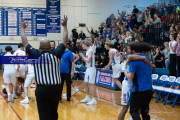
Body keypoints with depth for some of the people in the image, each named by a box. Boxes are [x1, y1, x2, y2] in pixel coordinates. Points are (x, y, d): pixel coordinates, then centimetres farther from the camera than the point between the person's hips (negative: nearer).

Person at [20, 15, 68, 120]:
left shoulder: (36, 55, -2)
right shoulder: (56, 54, -2)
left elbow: (25, 42, 9)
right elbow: (65, 41, 11)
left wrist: (23, 28, 22)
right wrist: (65, 26, 21)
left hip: (41, 89, -2)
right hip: (56, 88, 2)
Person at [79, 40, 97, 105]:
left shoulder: (90, 51, -15)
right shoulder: (87, 51, 14)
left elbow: (88, 60, -22)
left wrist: (83, 56, -10)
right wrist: (82, 57, 6)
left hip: (91, 69, -10)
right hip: (88, 69, 10)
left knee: (90, 84, -9)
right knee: (85, 83, 14)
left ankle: (93, 100, -6)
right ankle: (87, 97, 26)